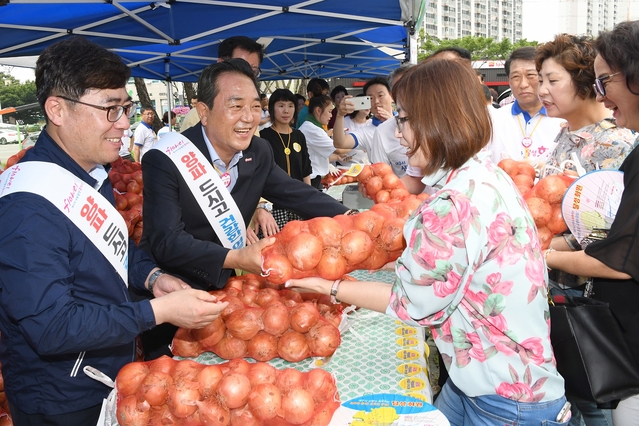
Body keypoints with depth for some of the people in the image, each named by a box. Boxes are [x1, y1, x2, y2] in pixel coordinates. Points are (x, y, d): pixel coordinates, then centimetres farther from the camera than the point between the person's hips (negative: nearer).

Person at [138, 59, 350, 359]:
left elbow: (298, 195, -2)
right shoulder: (164, 161, -22)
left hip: (222, 289, 5)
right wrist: (236, 259, -40)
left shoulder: (259, 153, -4)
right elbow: (166, 241, -28)